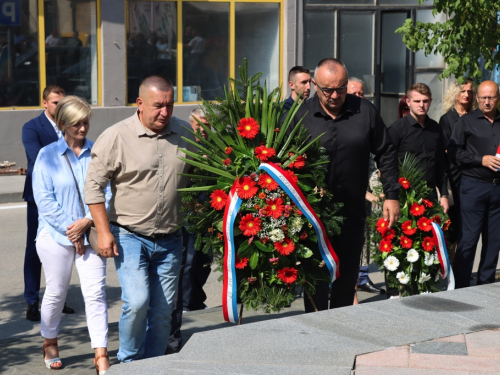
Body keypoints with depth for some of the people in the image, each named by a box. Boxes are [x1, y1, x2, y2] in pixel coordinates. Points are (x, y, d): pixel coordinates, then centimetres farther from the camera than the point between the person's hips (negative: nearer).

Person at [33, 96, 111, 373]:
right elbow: (44, 199, -6)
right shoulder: (47, 155, -1)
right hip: (56, 234, -1)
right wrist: (71, 230, -11)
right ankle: (50, 343, 34)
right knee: (56, 292, 11)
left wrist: (87, 221, -13)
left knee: (95, 292, -5)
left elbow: (108, 192, 0)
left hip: (90, 233, 1)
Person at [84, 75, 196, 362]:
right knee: (137, 302, -15)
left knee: (163, 309, 7)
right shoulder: (116, 137, -9)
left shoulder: (185, 133, 3)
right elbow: (94, 185, -7)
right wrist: (104, 231, -11)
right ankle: (129, 364, 7)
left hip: (170, 239, 4)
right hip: (130, 236, -4)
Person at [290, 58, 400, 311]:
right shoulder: (301, 115, -4)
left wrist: (392, 195, 3)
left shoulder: (365, 111, 1)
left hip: (353, 212, 2)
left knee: (347, 277, 13)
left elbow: (386, 154, 8)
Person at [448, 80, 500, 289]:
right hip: (474, 187, -3)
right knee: (468, 239, -4)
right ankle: (461, 287, 2)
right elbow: (453, 152, -3)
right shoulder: (467, 121, 3)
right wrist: (481, 160, -11)